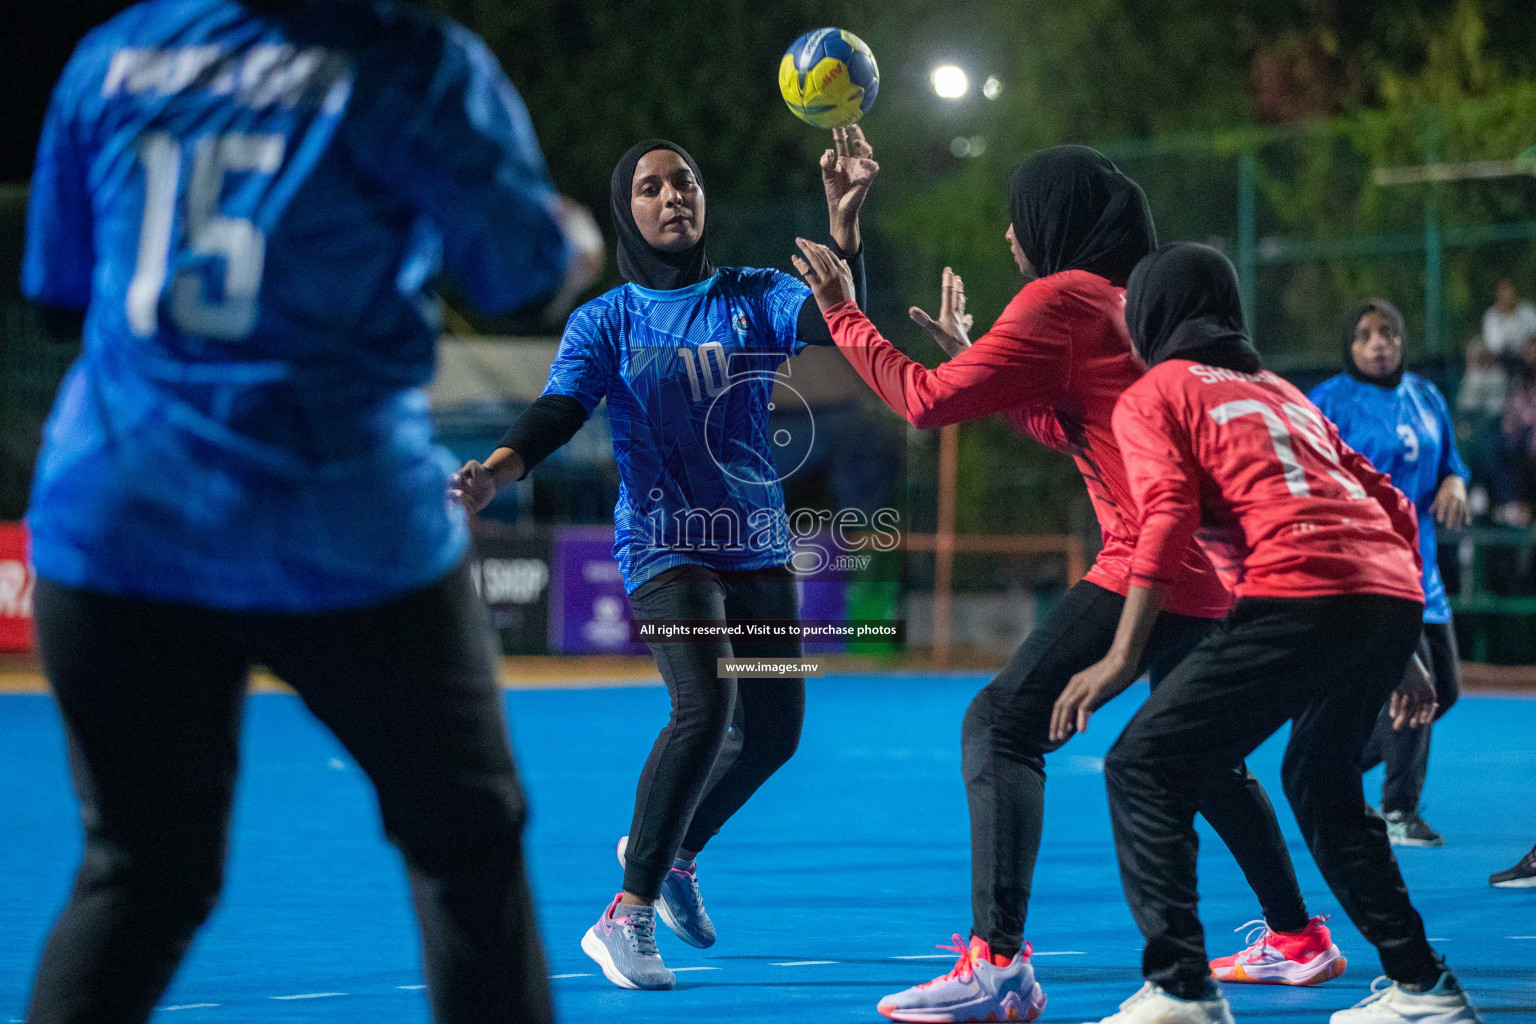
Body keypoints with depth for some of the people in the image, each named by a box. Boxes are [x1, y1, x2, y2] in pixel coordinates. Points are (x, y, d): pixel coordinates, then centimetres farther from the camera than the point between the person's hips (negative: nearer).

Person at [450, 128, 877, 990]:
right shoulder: (606, 321, 2)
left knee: (773, 730, 8)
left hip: (758, 544, 4)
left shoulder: (754, 296, 5)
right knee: (705, 708, -24)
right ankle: (629, 914, -16)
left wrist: (846, 221, -31)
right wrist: (497, 469, -31)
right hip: (666, 540, -4)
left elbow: (829, 321, -14)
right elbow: (559, 412, -10)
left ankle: (671, 849, 35)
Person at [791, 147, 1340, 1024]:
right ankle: (1301, 941, 34)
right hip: (1208, 566, 9)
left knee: (1003, 723, -12)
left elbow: (926, 401, -7)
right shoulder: (1131, 299, 18)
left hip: (1148, 561, -9)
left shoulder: (1060, 300, -7)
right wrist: (974, 358, 31)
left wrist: (843, 317, 4)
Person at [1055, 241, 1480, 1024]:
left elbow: (1168, 517, -6)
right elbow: (1392, 510, 28)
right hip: (1394, 592, 7)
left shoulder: (1153, 394, 12)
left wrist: (1122, 657, -11)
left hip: (1298, 597, -7)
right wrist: (1401, 656, 31)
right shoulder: (1282, 391, 32)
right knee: (1321, 784, 27)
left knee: (1144, 768, -1)